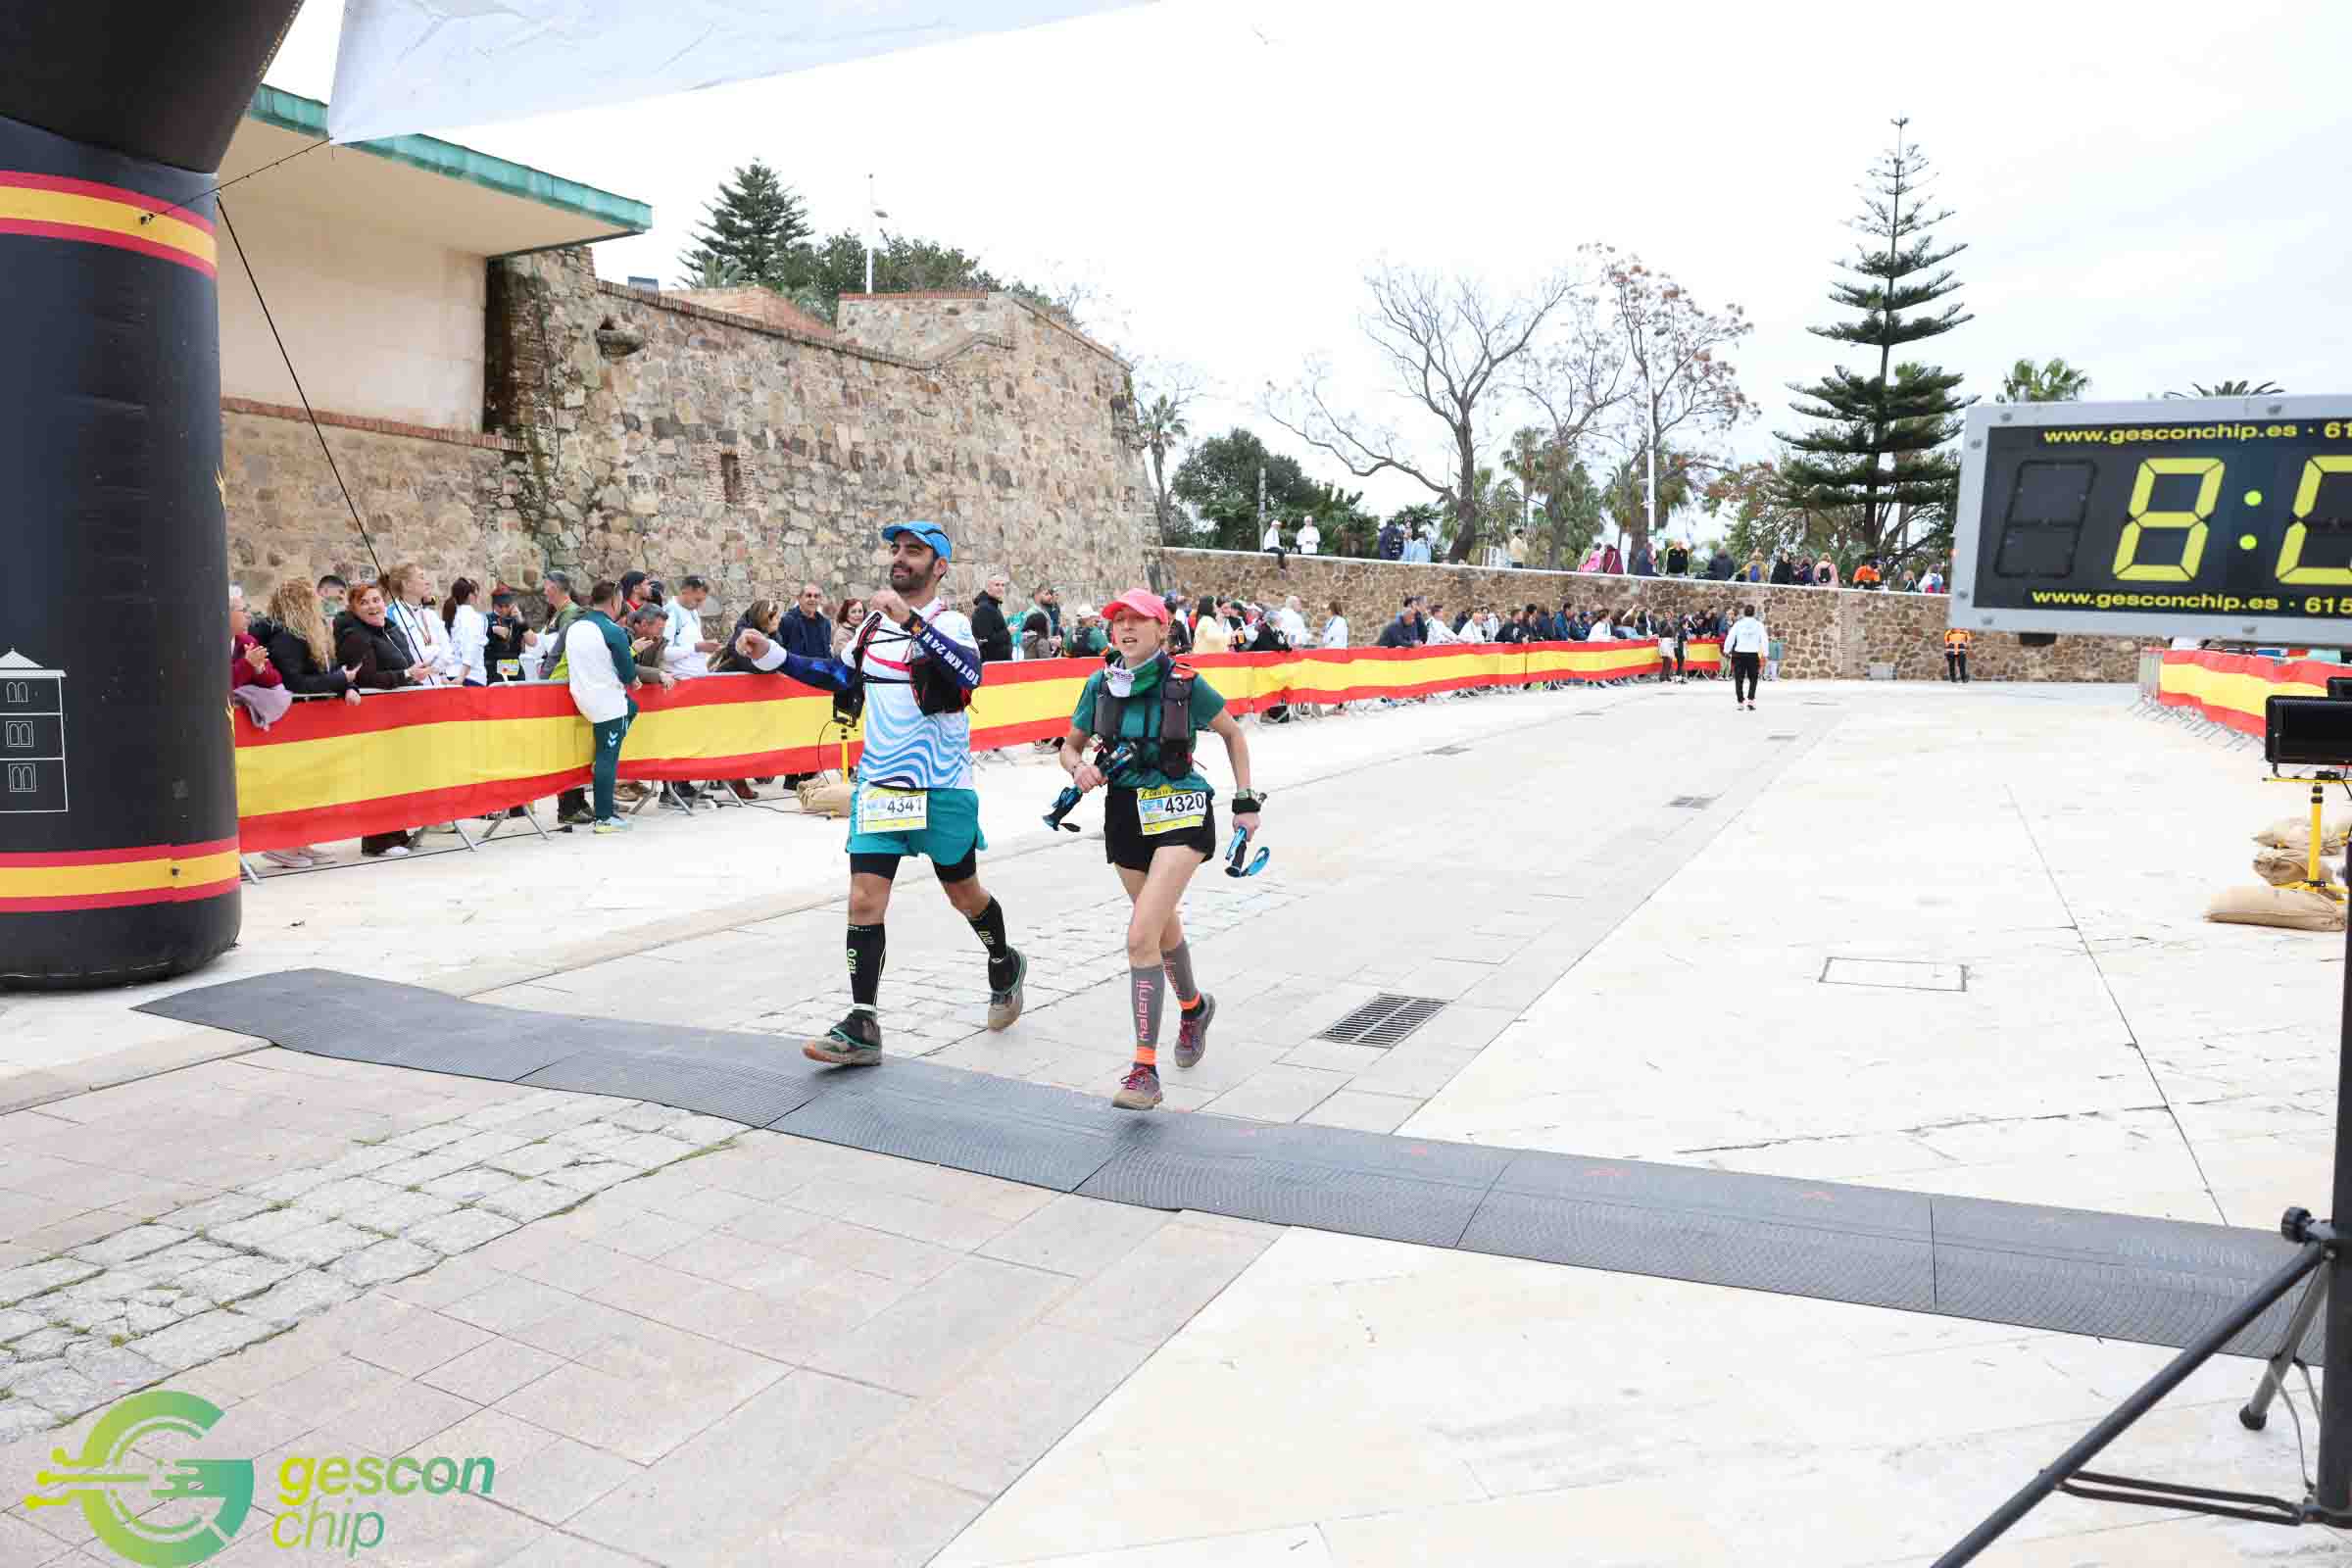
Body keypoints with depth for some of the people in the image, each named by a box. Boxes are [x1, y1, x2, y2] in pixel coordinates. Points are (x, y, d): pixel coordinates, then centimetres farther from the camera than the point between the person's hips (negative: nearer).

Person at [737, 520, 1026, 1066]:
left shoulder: (950, 624, -10)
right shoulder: (874, 622, 8)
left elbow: (968, 672, -32)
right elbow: (843, 676, 24)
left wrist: (910, 620, -36)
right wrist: (772, 656, 16)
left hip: (943, 789, -4)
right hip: (879, 786, 5)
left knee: (964, 893, 13)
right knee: (864, 901, -5)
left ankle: (1004, 965, 42)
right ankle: (862, 1029, 0)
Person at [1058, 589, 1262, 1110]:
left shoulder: (1185, 684, -10)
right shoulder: (1100, 685, 1)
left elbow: (1233, 734, 5)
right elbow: (1070, 745, 14)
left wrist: (1245, 802, 4)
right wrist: (1078, 767, -9)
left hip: (1181, 814, -5)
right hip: (1126, 813, 5)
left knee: (1141, 937, -19)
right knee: (1163, 928, 23)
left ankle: (1145, 1071, -13)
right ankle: (1193, 1007, 53)